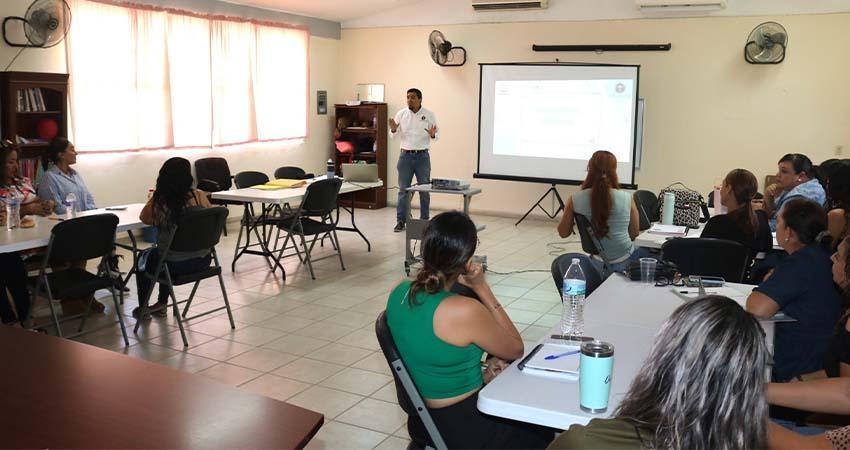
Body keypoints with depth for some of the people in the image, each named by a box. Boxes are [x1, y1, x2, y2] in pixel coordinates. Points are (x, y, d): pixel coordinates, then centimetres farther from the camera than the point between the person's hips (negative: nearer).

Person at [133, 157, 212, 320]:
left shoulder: (159, 203, -17)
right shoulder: (200, 196, -11)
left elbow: (144, 218, 5)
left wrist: (154, 197, 5)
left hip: (175, 264, -4)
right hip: (202, 260, 4)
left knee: (144, 259, 31)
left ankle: (143, 309, 43)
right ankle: (162, 304, 43)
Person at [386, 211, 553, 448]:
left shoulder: (399, 293, -8)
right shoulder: (465, 311, -31)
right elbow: (516, 349, -12)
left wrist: (480, 375, 0)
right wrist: (482, 288, -16)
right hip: (462, 429, -7)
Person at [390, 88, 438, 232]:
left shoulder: (429, 115, -1)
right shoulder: (401, 114, 2)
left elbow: (437, 135, 2)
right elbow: (394, 135, 7)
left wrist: (433, 134, -21)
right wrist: (393, 130, -16)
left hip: (422, 156, -1)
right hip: (405, 155, 1)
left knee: (424, 190, 5)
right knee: (403, 189, 3)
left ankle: (424, 221, 15)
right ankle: (400, 221, 8)